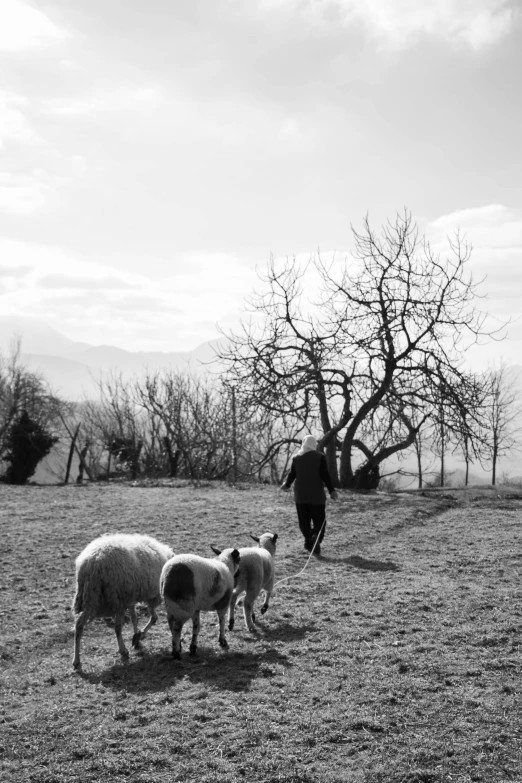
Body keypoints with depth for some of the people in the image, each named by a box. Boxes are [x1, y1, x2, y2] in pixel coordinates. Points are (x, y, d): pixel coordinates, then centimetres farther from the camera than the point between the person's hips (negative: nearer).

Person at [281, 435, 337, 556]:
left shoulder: (296, 458, 4)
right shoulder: (320, 457, -5)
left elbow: (292, 474, 9)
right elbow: (325, 475, -9)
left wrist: (287, 484, 28)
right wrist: (331, 490, -3)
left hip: (300, 496, 3)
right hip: (316, 496, -3)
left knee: (304, 521, 13)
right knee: (319, 521, 0)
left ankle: (309, 542, 11)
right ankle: (316, 540, -24)